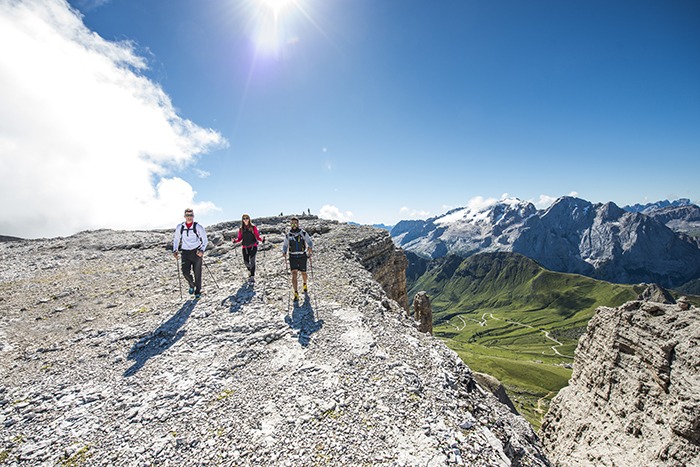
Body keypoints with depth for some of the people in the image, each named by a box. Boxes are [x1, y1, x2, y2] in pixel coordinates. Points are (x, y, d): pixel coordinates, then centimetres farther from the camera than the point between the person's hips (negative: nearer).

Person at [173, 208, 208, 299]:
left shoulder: (198, 227, -4)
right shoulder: (179, 227, 4)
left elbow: (205, 240, -1)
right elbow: (176, 239, 16)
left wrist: (202, 250, -15)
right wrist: (175, 250, 4)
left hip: (196, 252, -2)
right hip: (185, 253, 2)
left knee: (197, 273, 1)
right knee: (185, 272, -7)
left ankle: (198, 291, 17)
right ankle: (192, 285, 24)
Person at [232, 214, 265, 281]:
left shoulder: (253, 227, 2)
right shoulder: (241, 229, 11)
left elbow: (257, 236, 2)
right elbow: (239, 238, 11)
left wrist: (261, 239, -18)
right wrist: (235, 240, -8)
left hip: (253, 246, -3)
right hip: (245, 247, 3)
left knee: (252, 261, -15)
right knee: (246, 262, 2)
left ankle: (252, 276, -11)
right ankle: (250, 271, 33)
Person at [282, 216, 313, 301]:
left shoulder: (303, 233, -6)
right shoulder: (288, 235, 1)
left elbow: (310, 242, -1)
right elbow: (285, 245, 13)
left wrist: (309, 248, -21)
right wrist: (284, 252, -5)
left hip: (302, 257, 0)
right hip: (293, 257, 1)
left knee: (303, 273, 14)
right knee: (294, 274, -13)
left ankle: (305, 284, 47)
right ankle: (296, 294, -12)